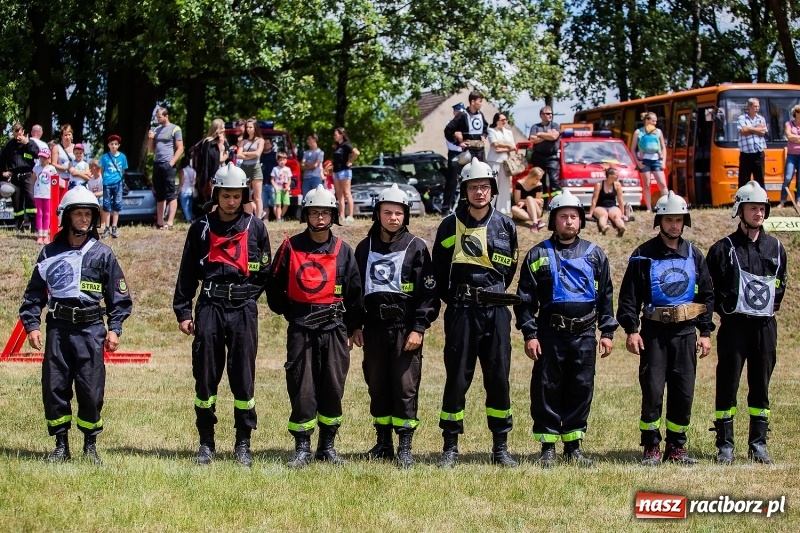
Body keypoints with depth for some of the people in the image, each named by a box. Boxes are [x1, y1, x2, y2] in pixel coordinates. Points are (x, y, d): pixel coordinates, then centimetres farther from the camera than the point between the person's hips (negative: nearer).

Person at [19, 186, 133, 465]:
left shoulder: (102, 254, 5)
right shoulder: (50, 253, 8)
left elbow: (119, 296, 7)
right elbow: (34, 293, 11)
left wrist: (114, 329, -1)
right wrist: (32, 325, 1)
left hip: (90, 329, -1)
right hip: (57, 329, 2)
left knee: (91, 390, -3)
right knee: (54, 388, 0)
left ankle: (90, 445, 11)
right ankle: (61, 446, 11)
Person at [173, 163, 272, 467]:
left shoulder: (255, 228, 7)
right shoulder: (201, 228, 8)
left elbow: (264, 274, 12)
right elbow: (187, 274, 9)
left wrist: (246, 295, 1)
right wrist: (182, 312, 4)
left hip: (243, 309, -1)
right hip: (209, 308, 1)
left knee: (243, 378, -1)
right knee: (205, 377, 1)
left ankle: (243, 444, 7)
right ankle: (206, 443, 10)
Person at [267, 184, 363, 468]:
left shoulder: (343, 251, 4)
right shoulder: (290, 248, 2)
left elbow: (354, 294, 10)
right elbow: (275, 288, 10)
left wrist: (349, 329, 9)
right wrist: (291, 314, 9)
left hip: (334, 328, 1)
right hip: (300, 330, -1)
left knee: (332, 388, 3)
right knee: (301, 389, -3)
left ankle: (327, 446, 15)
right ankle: (302, 448, 4)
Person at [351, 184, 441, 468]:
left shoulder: (417, 248, -1)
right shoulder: (365, 248, 11)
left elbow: (428, 292, -4)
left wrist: (419, 328, -11)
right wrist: (356, 326, 10)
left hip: (406, 327, -4)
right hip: (374, 325, 4)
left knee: (405, 386, -6)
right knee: (377, 386, 8)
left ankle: (405, 447, -2)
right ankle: (383, 443, 17)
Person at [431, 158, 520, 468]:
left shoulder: (505, 226, 7)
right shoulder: (450, 226, 2)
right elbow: (439, 271, 10)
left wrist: (494, 294, 11)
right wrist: (454, 300, 6)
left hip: (496, 311, 2)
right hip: (461, 312, -2)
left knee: (498, 378, 3)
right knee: (457, 378, -1)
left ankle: (501, 448, 11)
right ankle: (450, 447, 6)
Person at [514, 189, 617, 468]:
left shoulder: (594, 254, 11)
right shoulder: (538, 255, 5)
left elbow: (606, 296, 13)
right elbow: (525, 298, 3)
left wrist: (607, 332, 6)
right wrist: (529, 334, -5)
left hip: (585, 333, 2)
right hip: (550, 332, -2)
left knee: (581, 389, 4)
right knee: (547, 389, 0)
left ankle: (573, 446, 15)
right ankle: (548, 447, 8)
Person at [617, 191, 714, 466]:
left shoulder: (694, 255, 10)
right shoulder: (643, 255, 1)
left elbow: (707, 295, 14)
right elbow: (628, 296, 0)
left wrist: (705, 332, 8)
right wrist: (631, 330, -9)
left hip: (686, 332, 3)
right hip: (654, 332, -3)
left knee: (684, 392, 4)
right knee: (652, 390, -6)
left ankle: (677, 446, 15)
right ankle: (651, 447, 4)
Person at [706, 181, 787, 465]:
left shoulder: (776, 248, 10)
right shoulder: (724, 248, -1)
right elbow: (710, 287, 3)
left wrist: (772, 307, 12)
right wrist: (724, 308, 0)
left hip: (765, 325, 3)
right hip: (734, 324, -3)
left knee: (761, 386, 7)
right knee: (727, 385, -2)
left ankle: (758, 445, 13)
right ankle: (725, 445, 3)